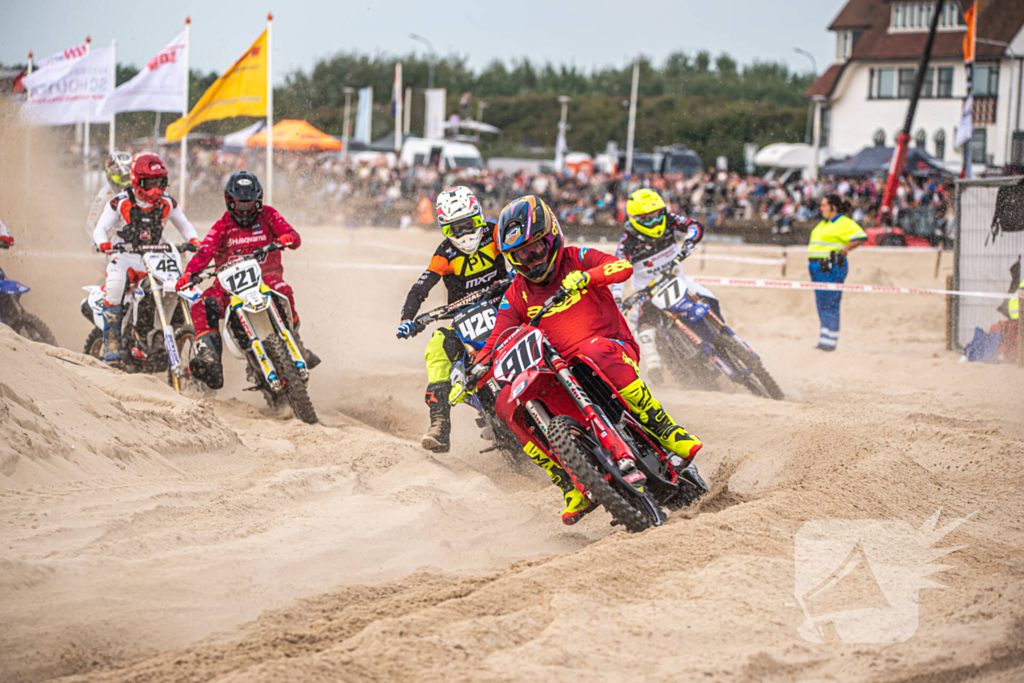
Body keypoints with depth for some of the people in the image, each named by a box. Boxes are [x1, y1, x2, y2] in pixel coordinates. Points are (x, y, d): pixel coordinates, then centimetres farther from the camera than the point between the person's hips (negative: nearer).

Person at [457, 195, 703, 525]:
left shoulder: (577, 260, 2)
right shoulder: (516, 296, 12)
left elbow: (623, 267, -15)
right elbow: (495, 342, 8)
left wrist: (585, 276, -33)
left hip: (613, 345, -5)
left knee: (597, 351, -41)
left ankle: (672, 435, -37)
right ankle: (574, 492, -12)